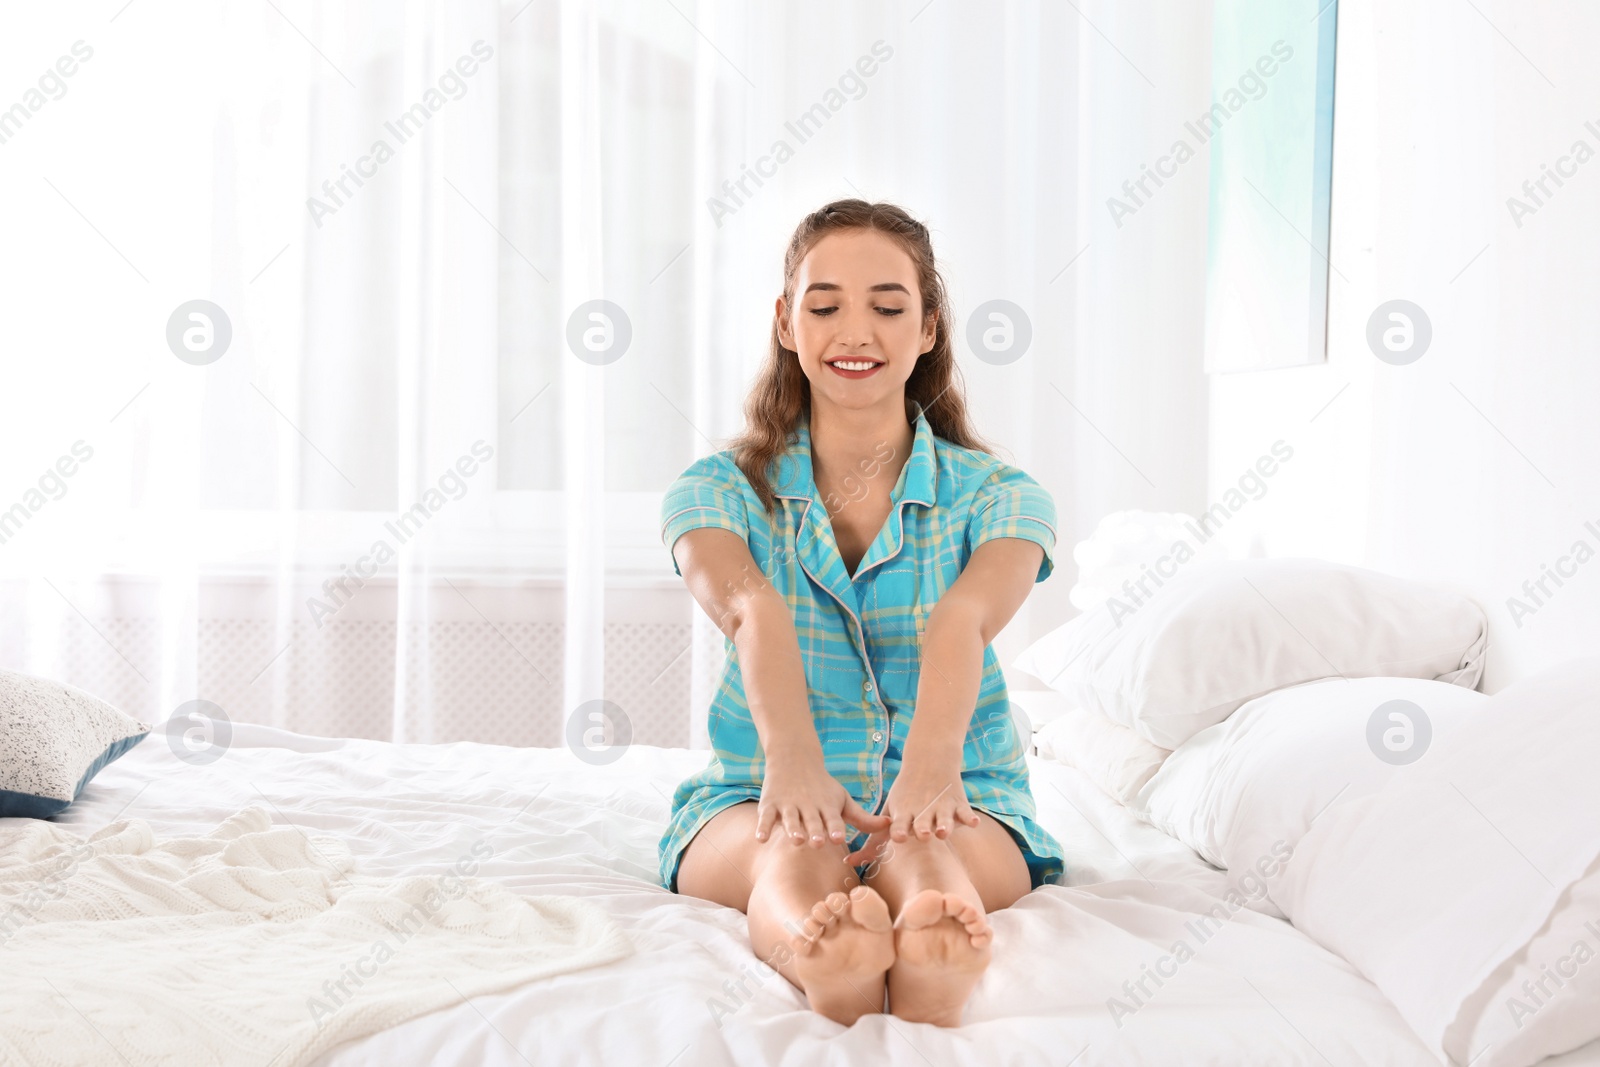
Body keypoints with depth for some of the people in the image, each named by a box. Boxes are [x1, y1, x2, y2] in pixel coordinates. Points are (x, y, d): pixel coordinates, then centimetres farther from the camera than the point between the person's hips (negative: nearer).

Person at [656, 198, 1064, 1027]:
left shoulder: (997, 495, 3)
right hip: (755, 795, 0)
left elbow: (962, 620, -20)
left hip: (963, 801, 0)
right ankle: (813, 947, -68)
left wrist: (930, 767, -41)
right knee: (792, 851, -36)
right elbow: (750, 611, -20)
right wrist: (791, 761, -42)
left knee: (930, 849, -36)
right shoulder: (718, 489, 3)